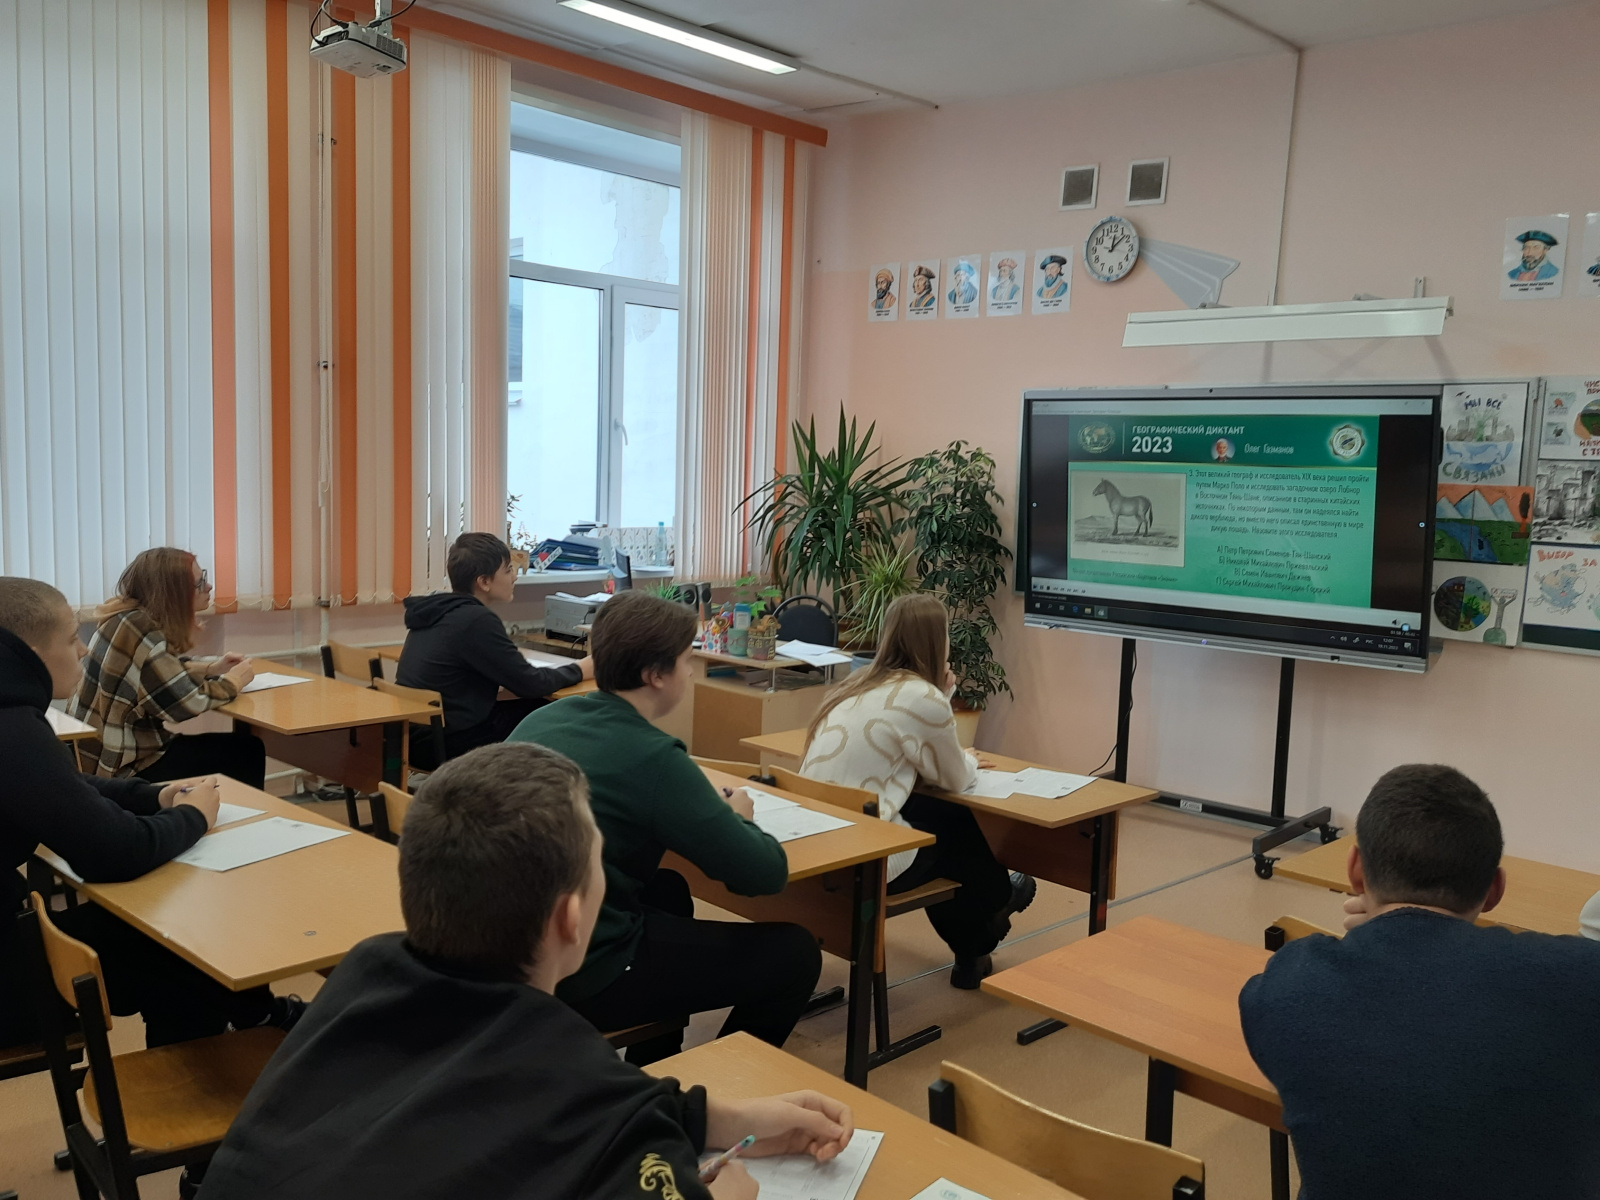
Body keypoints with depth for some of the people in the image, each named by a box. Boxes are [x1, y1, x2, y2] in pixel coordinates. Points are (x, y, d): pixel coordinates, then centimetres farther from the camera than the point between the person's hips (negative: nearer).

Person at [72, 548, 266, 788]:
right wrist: (233, 682, -8)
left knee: (247, 747, 9)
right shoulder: (142, 633, -24)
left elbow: (165, 673, 20)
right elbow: (189, 702, -25)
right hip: (127, 768, -9)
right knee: (245, 753, -4)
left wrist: (211, 669, 6)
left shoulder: (130, 619, 5)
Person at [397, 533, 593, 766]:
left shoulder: (437, 608, 7)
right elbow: (531, 684, -14)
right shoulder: (476, 620, -20)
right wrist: (581, 670, 0)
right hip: (448, 745, -9)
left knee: (537, 708, 14)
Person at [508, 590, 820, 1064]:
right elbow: (766, 874, -16)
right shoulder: (653, 758, -20)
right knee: (794, 953, 3)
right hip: (586, 980, -8)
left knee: (669, 890, 33)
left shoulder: (540, 720, 2)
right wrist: (737, 817, 5)